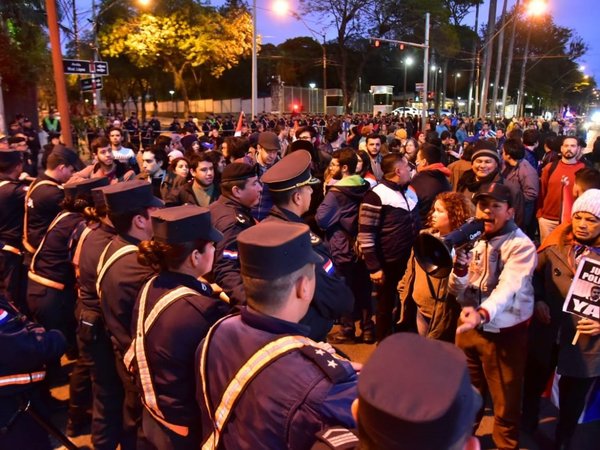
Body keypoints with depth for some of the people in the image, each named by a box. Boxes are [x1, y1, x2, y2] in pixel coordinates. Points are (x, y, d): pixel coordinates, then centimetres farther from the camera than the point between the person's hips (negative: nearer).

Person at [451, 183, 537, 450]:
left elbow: (508, 288, -33)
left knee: (505, 407, 8)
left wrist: (483, 314, -51)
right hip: (469, 326, 5)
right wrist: (460, 265, -21)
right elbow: (456, 291, 0)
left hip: (504, 334, -5)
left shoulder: (522, 246, -17)